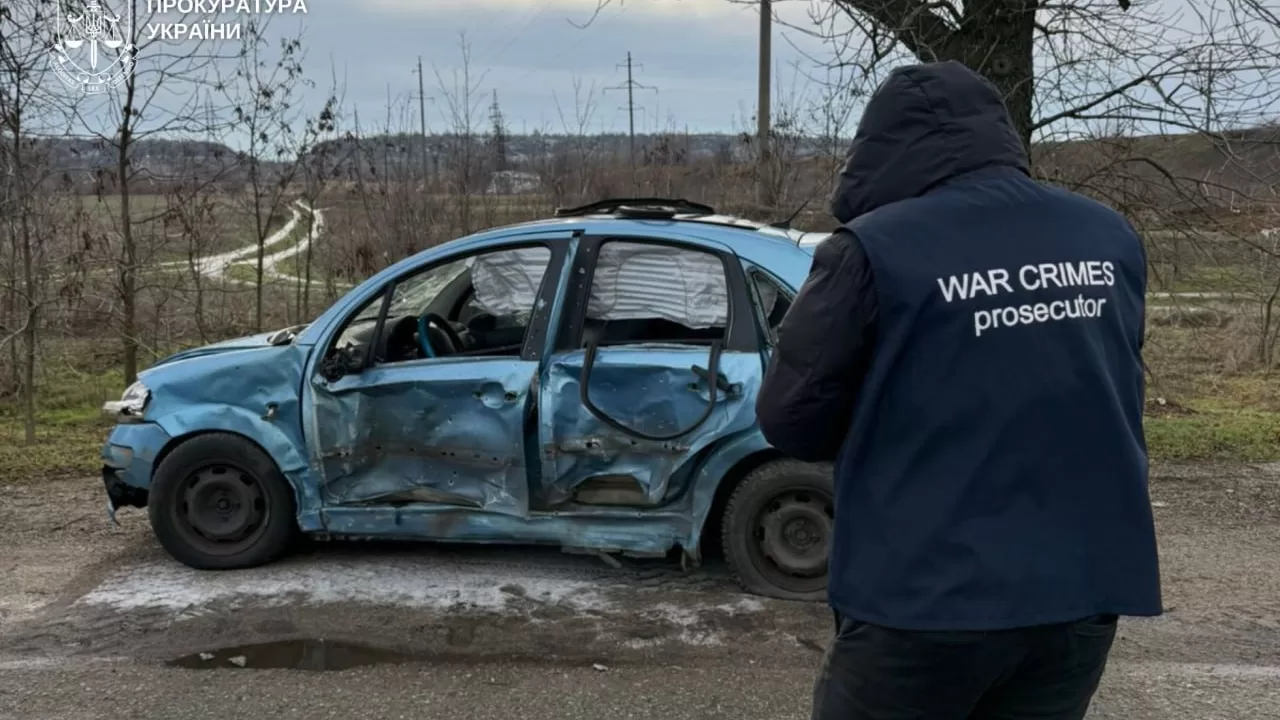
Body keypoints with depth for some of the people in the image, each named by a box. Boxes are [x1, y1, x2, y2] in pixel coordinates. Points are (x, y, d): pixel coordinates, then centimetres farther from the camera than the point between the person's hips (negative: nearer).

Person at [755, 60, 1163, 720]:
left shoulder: (876, 249, -13)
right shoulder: (1110, 237, 4)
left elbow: (789, 417, -7)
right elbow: (1114, 393, 14)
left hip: (925, 595, -5)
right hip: (1082, 586, 5)